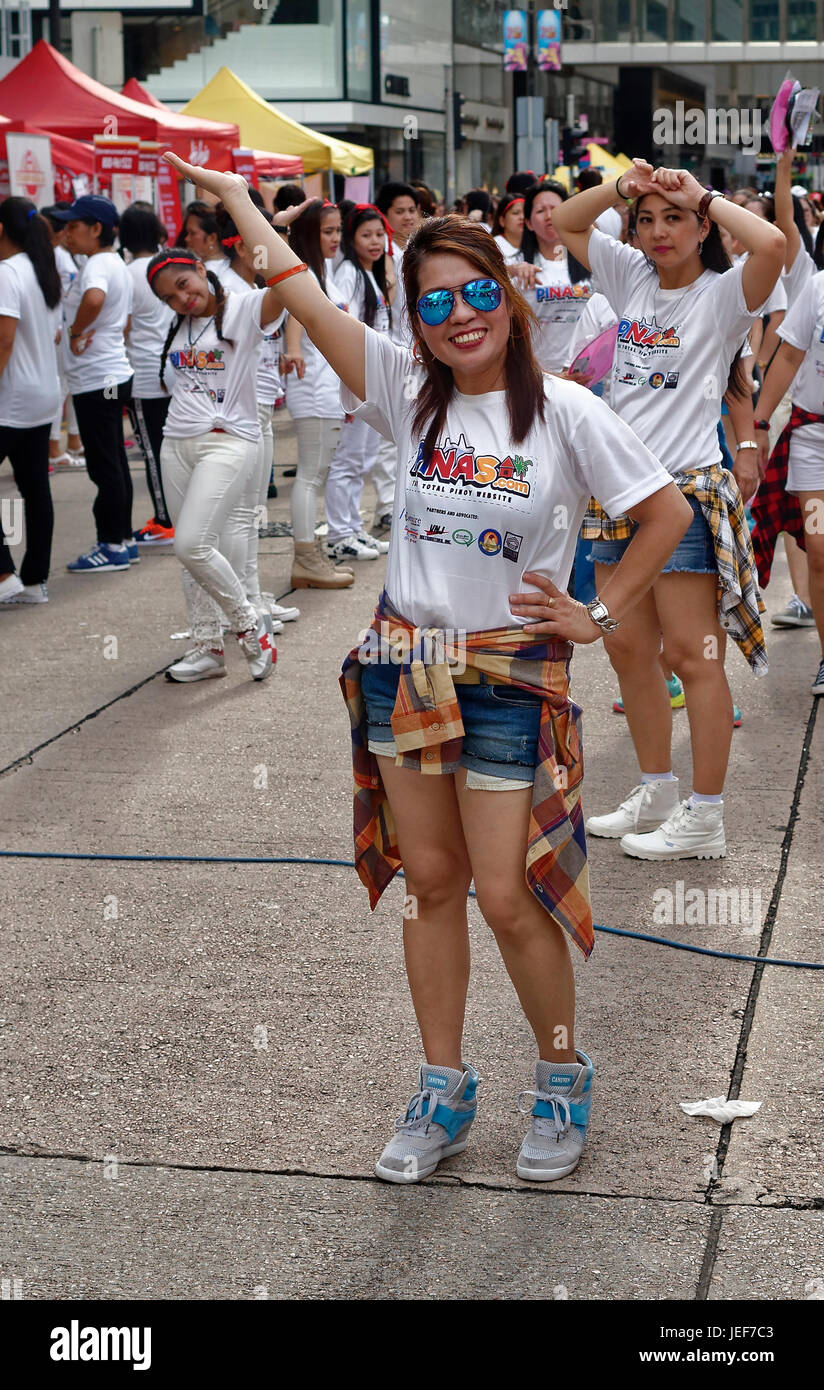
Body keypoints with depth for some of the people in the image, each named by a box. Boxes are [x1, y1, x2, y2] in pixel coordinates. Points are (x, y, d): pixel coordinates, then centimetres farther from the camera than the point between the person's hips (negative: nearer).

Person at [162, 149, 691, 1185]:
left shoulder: (563, 411, -8)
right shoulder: (410, 394, 0)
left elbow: (668, 512, -2)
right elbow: (303, 297, -2)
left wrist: (599, 615, -3)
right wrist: (231, 193, 2)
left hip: (512, 676, -3)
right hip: (402, 664, 4)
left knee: (507, 893, -4)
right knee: (430, 878, 11)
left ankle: (563, 1077, 20)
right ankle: (442, 1089, 23)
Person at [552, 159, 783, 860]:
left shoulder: (723, 294, -6)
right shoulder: (633, 277, 11)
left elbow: (772, 243, -26)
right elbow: (564, 223, 17)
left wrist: (703, 196, -12)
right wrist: (622, 184, 0)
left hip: (687, 491, -7)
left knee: (691, 654, -6)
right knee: (628, 649, 12)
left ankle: (706, 819, 2)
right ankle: (657, 793, 26)